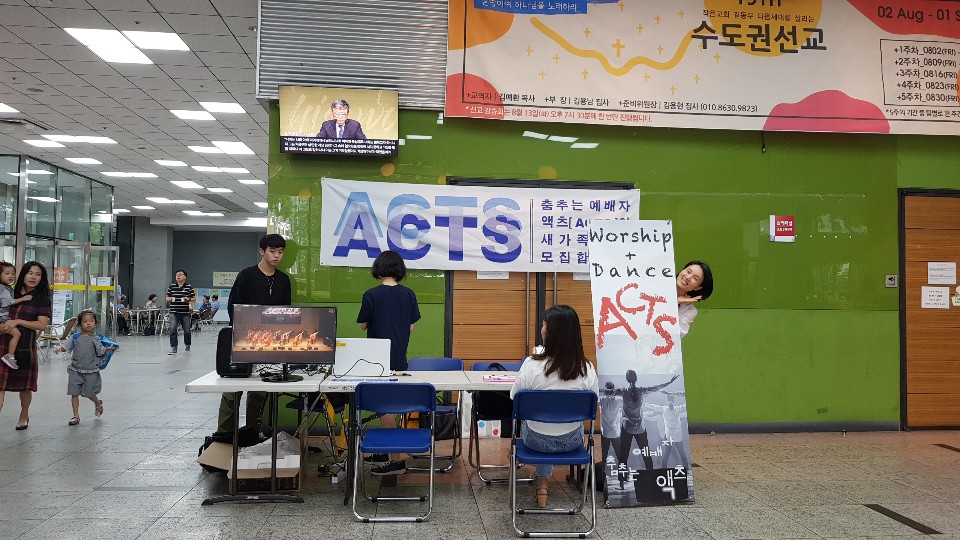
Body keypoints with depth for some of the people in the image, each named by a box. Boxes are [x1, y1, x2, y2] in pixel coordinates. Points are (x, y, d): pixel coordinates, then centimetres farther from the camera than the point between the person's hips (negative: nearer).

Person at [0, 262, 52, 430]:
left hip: (25, 347, -1)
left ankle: (24, 417, 33)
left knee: (25, 385, 12)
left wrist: (17, 321, -16)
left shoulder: (41, 299, 1)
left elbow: (42, 325, -7)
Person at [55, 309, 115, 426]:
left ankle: (98, 404, 41)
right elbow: (68, 347, 9)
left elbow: (101, 352, -5)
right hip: (75, 370, 2)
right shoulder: (76, 337, 2)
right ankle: (76, 416, 11)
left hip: (90, 371, -2)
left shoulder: (95, 339, -5)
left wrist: (109, 349, -23)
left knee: (89, 393, 9)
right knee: (74, 393, 0)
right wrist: (60, 348, -11)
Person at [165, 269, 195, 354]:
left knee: (187, 330, 11)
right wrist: (169, 299, -9)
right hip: (174, 312, 0)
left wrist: (188, 299, -18)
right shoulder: (171, 286, 5)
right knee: (173, 329, -13)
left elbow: (194, 298, 2)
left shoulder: (189, 287, 0)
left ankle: (187, 345, 33)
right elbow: (167, 297, 13)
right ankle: (173, 348, -12)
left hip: (185, 312, 0)